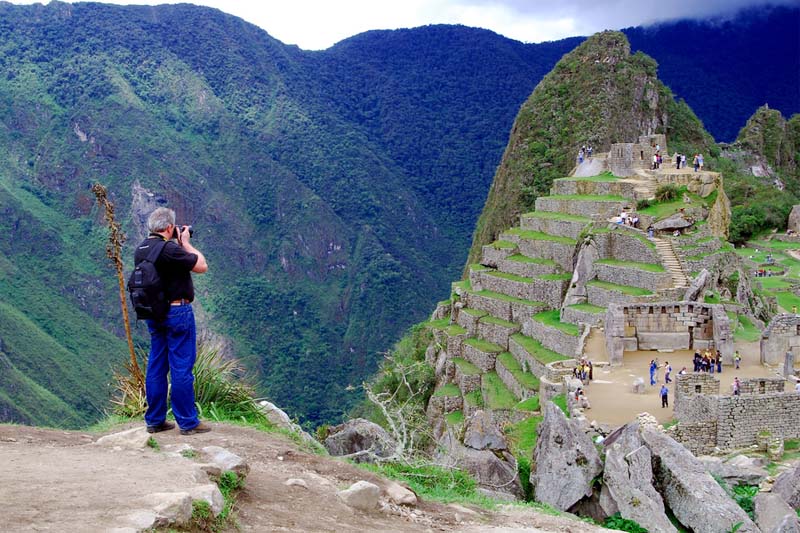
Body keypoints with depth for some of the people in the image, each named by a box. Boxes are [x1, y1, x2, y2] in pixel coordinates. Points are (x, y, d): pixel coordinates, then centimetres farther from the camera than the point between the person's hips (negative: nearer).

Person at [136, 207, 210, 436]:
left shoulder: (140, 250, 7)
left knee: (156, 366, 13)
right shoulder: (170, 249, -19)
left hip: (153, 313, 8)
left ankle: (155, 420, 20)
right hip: (177, 312, -8)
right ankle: (188, 422, 5)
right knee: (182, 367, -2)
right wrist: (186, 243, -1)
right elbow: (202, 266, -12)